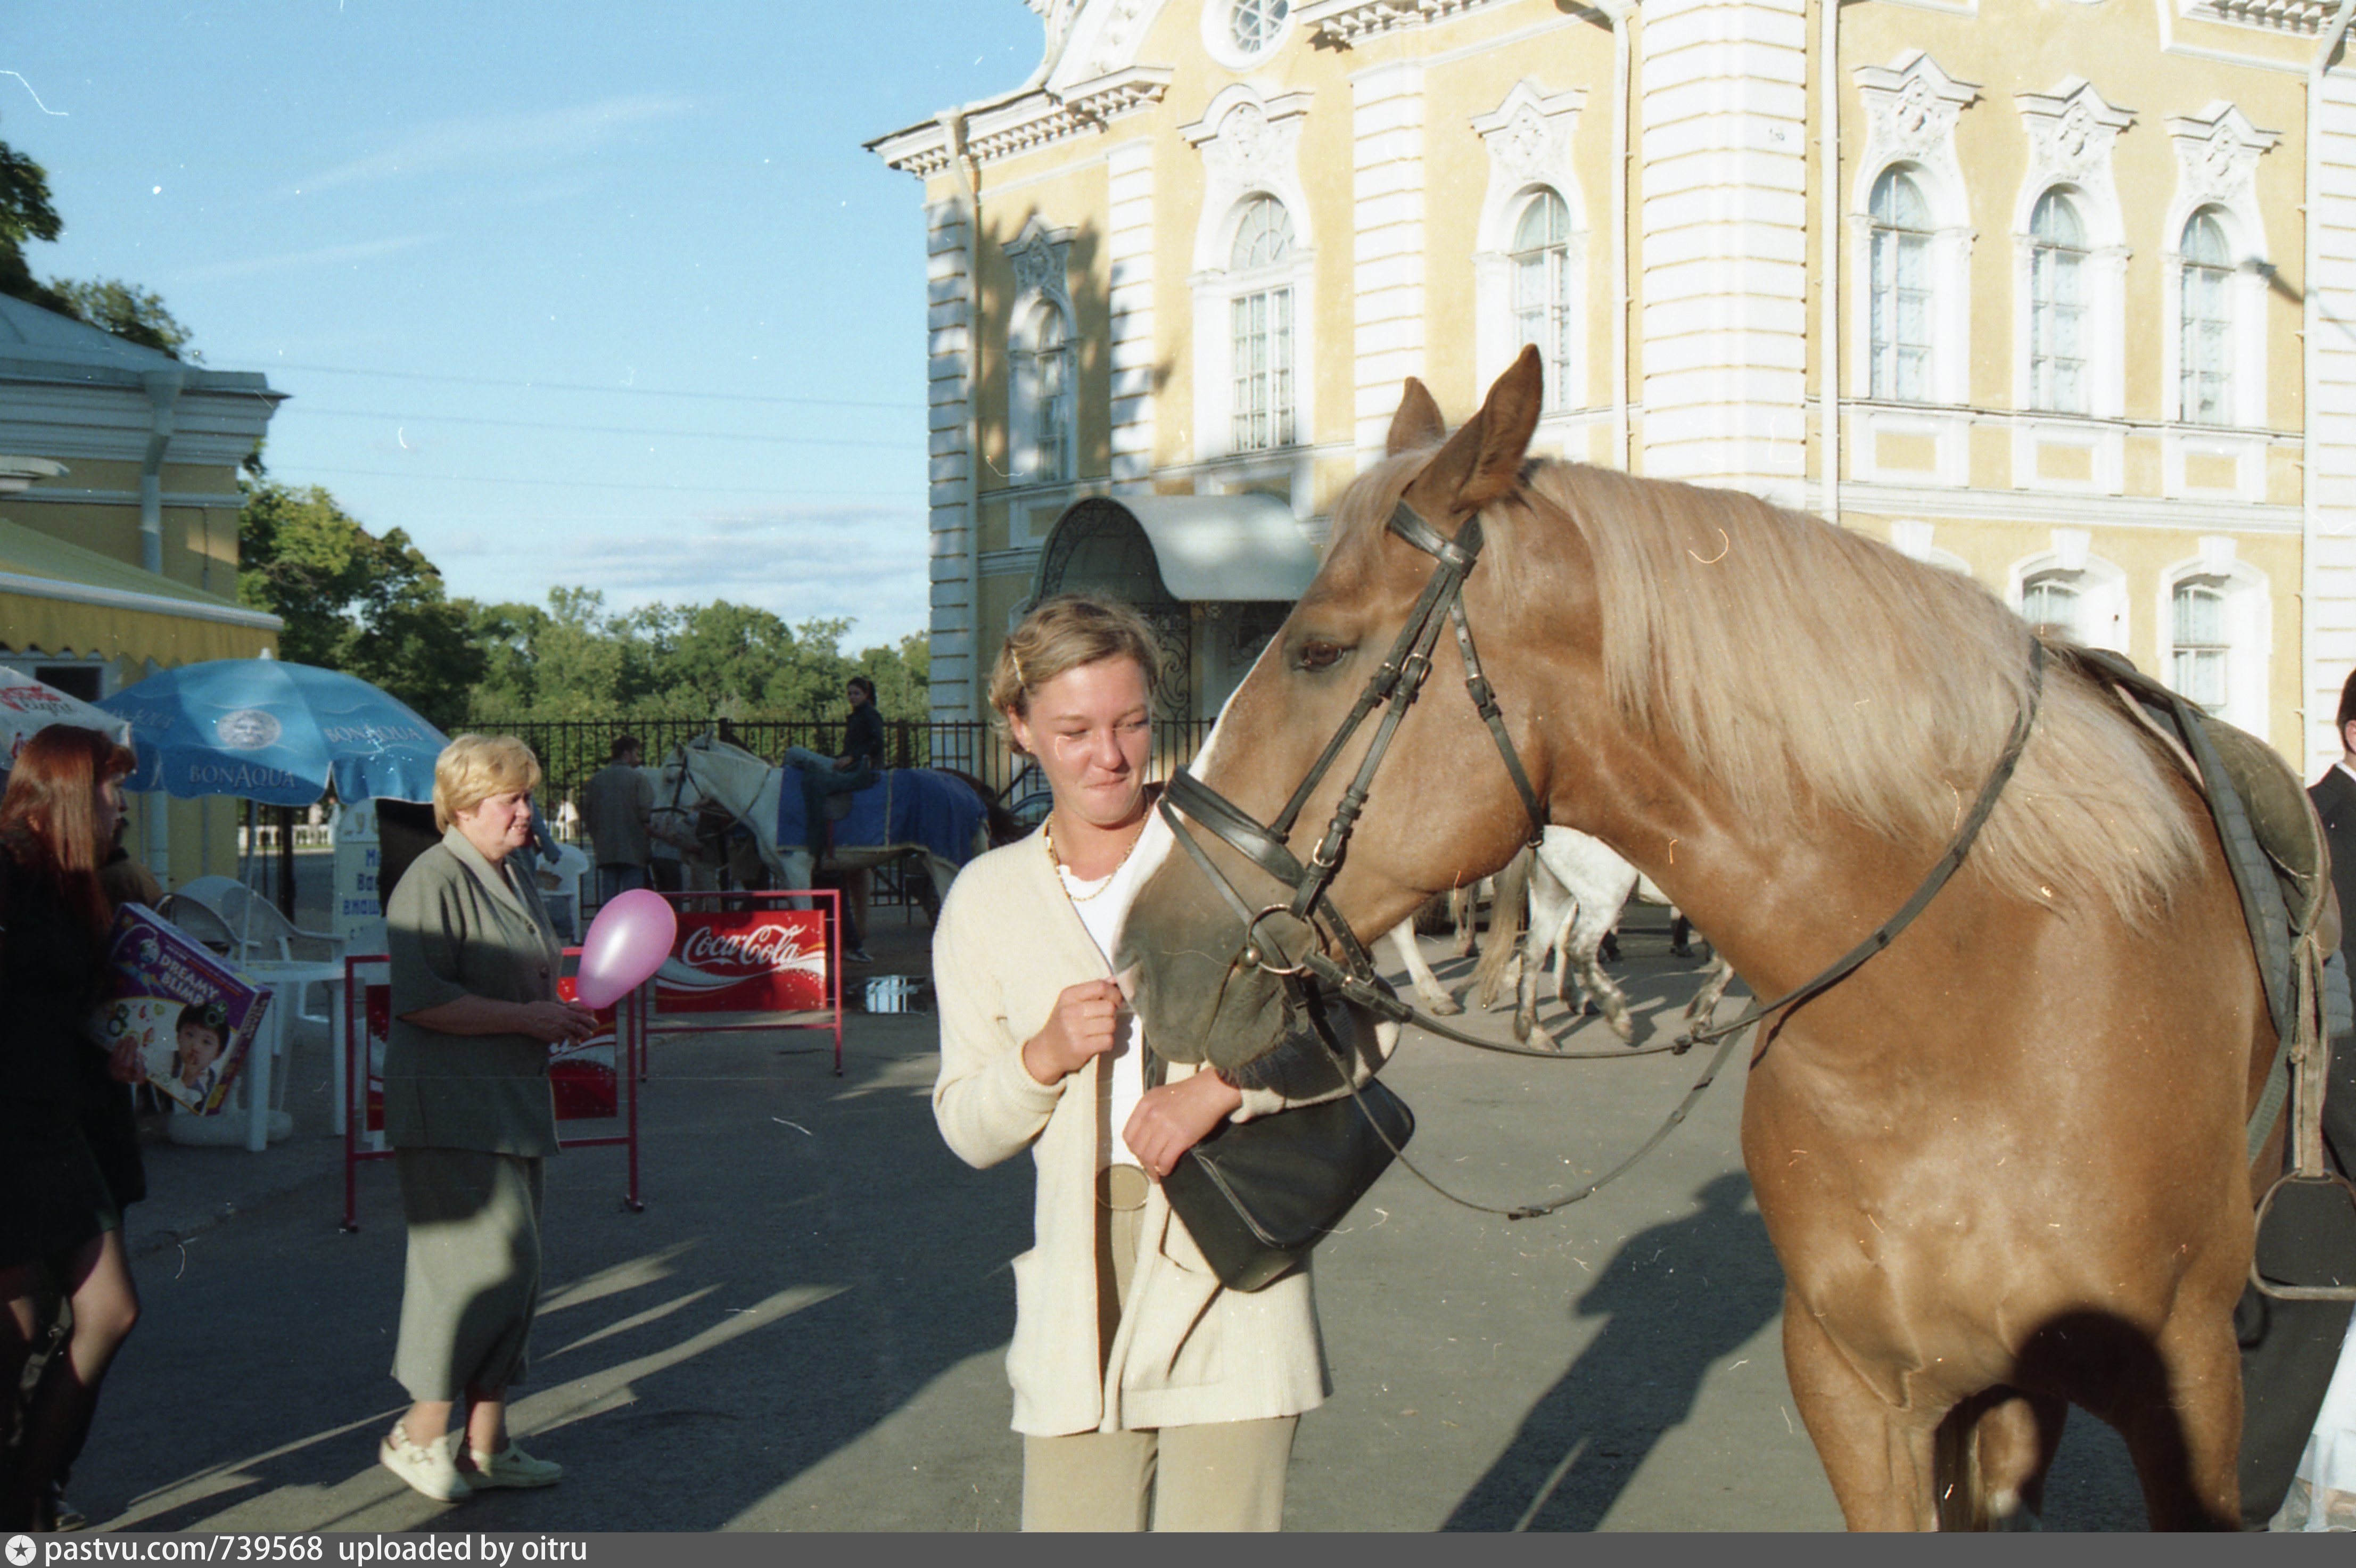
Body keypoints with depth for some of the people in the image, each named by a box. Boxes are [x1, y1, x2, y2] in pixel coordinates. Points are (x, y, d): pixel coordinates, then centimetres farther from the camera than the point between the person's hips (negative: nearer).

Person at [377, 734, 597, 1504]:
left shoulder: (516, 877, 17)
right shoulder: (435, 880, -13)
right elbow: (422, 1000, -23)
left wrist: (563, 1014, 9)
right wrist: (531, 1018, -19)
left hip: (513, 1105, 10)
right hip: (453, 1110, -10)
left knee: (515, 1273, 11)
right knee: (490, 1261, -13)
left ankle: (484, 1442, 19)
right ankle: (420, 1434, 0)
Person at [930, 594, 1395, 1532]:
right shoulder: (985, 900, 9)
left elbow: (1368, 1017, -4)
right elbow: (967, 1130, 12)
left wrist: (1223, 1087, -17)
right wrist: (1045, 1057, -8)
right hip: (1081, 1270, 3)